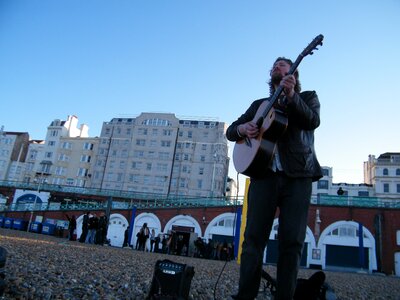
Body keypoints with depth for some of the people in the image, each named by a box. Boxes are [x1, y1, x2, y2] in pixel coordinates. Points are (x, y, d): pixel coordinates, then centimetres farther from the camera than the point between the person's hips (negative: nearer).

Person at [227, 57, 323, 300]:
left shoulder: (308, 97, 17)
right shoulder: (259, 104, 23)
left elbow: (312, 121, -6)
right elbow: (230, 131, 20)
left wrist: (291, 95, -22)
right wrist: (242, 129, -4)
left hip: (298, 176, -1)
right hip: (264, 174, 2)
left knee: (292, 241, -5)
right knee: (254, 238, -6)